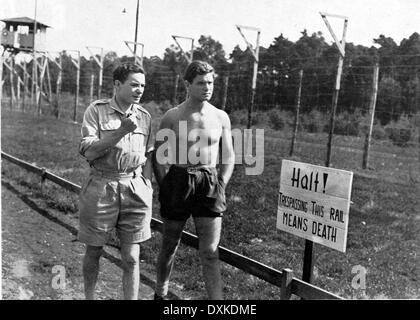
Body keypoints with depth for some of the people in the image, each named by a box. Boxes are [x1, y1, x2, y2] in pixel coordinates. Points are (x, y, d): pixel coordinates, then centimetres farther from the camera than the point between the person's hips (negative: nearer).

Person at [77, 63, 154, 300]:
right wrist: (122, 131, -21)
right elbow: (89, 152, -12)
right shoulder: (96, 110, -4)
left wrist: (147, 188, 6)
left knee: (132, 258, 3)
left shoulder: (144, 116, 7)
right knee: (94, 251, 13)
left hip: (135, 188, 2)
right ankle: (89, 296, 34)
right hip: (101, 188, -2)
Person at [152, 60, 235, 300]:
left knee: (210, 252, -1)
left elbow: (229, 157, 11)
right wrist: (165, 188, -6)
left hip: (209, 184, 1)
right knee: (170, 245, 13)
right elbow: (159, 156, 2)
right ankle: (161, 293, 34)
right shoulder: (172, 117, -2)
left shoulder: (221, 117, 5)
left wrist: (220, 186, 0)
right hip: (178, 181, -1)